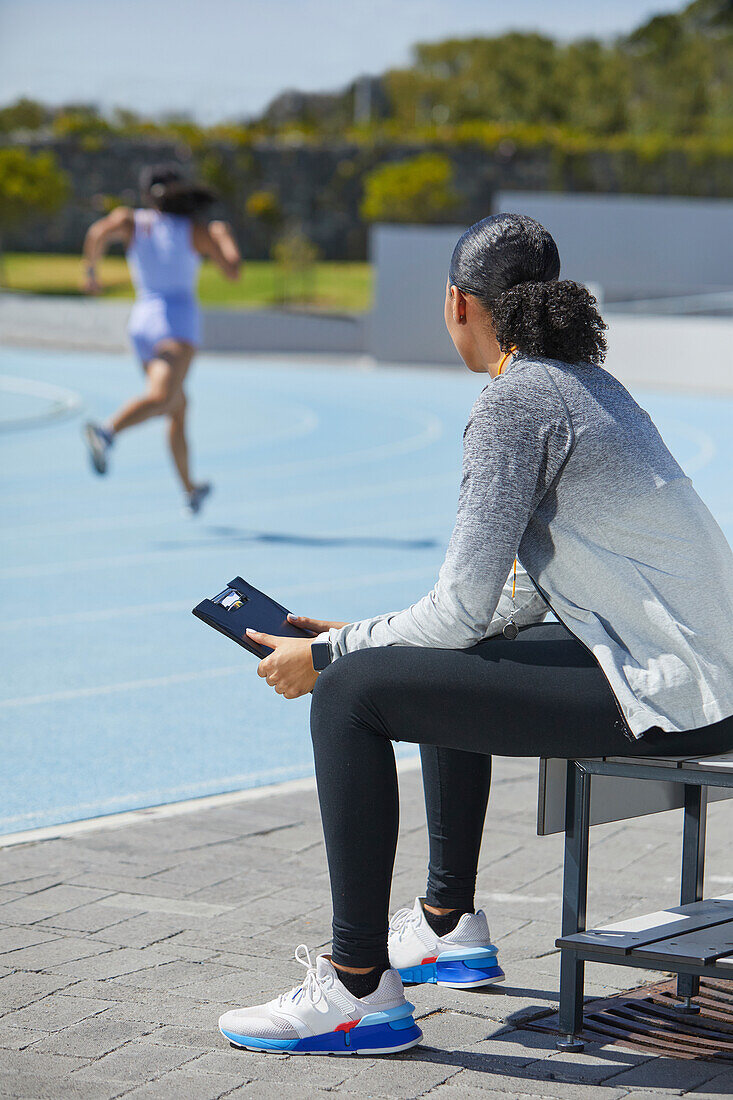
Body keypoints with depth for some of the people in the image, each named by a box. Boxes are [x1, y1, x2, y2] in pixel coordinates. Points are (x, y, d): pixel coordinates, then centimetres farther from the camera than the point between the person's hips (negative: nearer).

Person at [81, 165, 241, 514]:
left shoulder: (132, 221, 10)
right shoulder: (196, 230, 7)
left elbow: (98, 233, -10)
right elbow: (232, 270, 7)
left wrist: (90, 271, 5)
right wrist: (225, 236, 25)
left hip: (141, 319, 5)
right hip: (179, 317, -5)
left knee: (178, 409, 21)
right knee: (162, 398, -27)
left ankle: (190, 491, 30)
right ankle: (106, 431, -55)